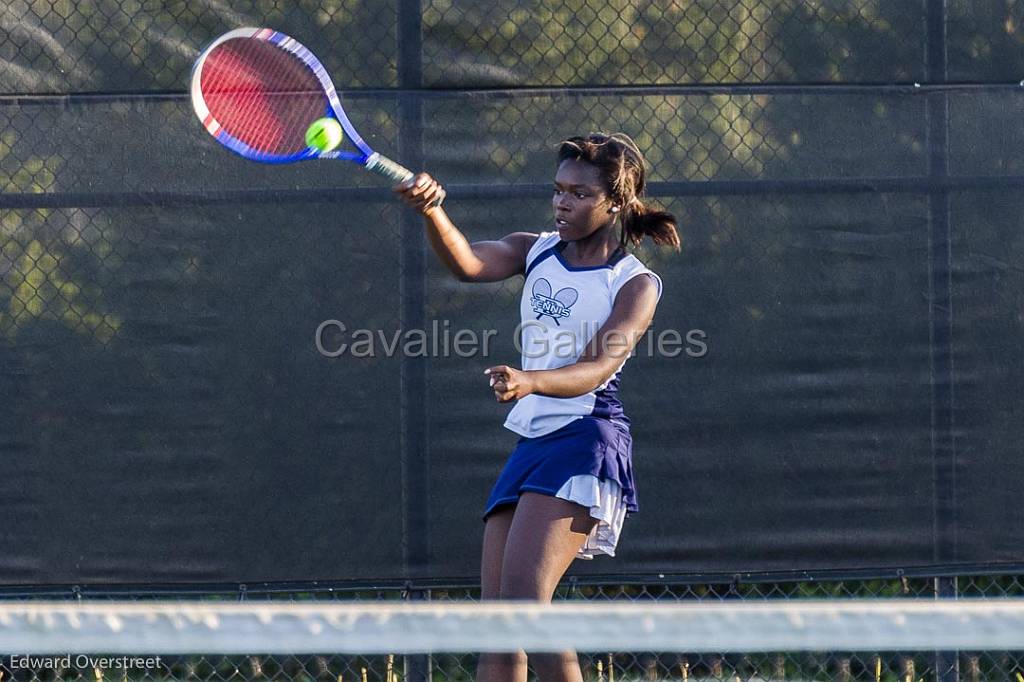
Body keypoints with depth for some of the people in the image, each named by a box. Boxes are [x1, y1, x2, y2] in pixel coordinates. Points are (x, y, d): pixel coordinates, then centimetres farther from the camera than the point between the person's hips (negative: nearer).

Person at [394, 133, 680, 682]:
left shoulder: (636, 285, -2)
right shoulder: (535, 252, 13)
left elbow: (596, 369, -16)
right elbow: (467, 263, -7)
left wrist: (529, 381, -36)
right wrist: (431, 211, -29)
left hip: (585, 442, -6)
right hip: (530, 445, 6)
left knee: (523, 599, -22)